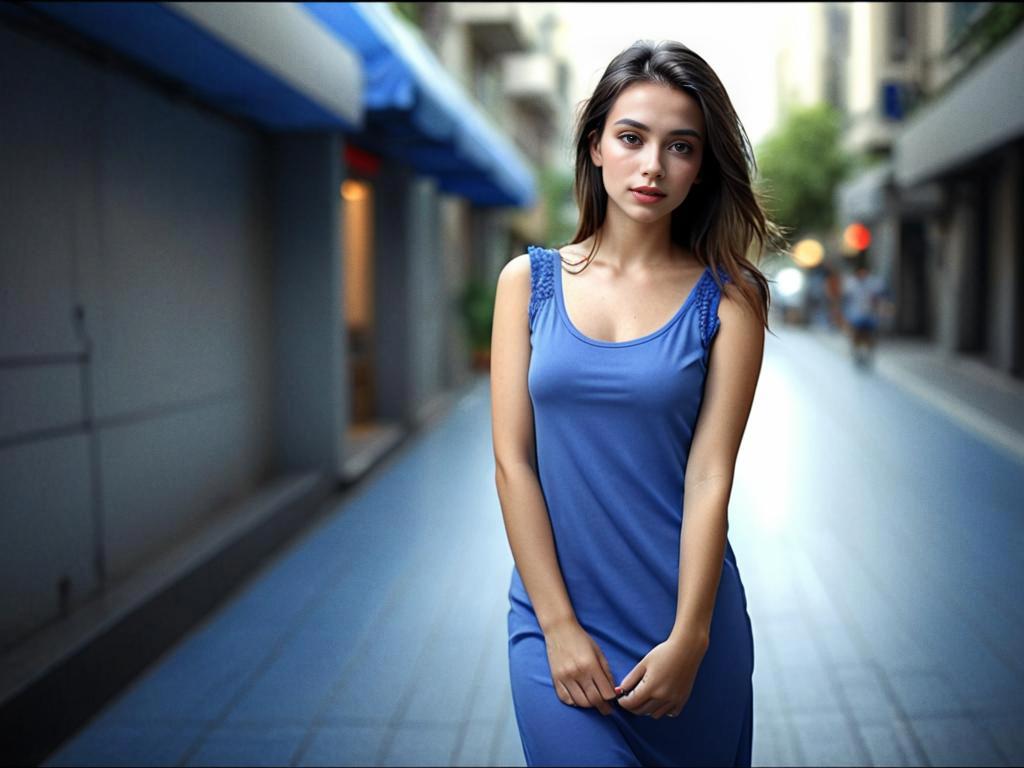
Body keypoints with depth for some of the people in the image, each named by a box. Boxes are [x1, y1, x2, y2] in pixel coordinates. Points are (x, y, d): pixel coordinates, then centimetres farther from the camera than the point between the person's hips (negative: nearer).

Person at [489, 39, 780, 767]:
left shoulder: (727, 298, -2)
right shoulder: (529, 280, 1)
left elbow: (709, 475, -8)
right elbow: (513, 462, -3)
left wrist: (688, 638, -13)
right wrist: (558, 624, -8)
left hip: (685, 618, 0)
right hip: (555, 614, 0)